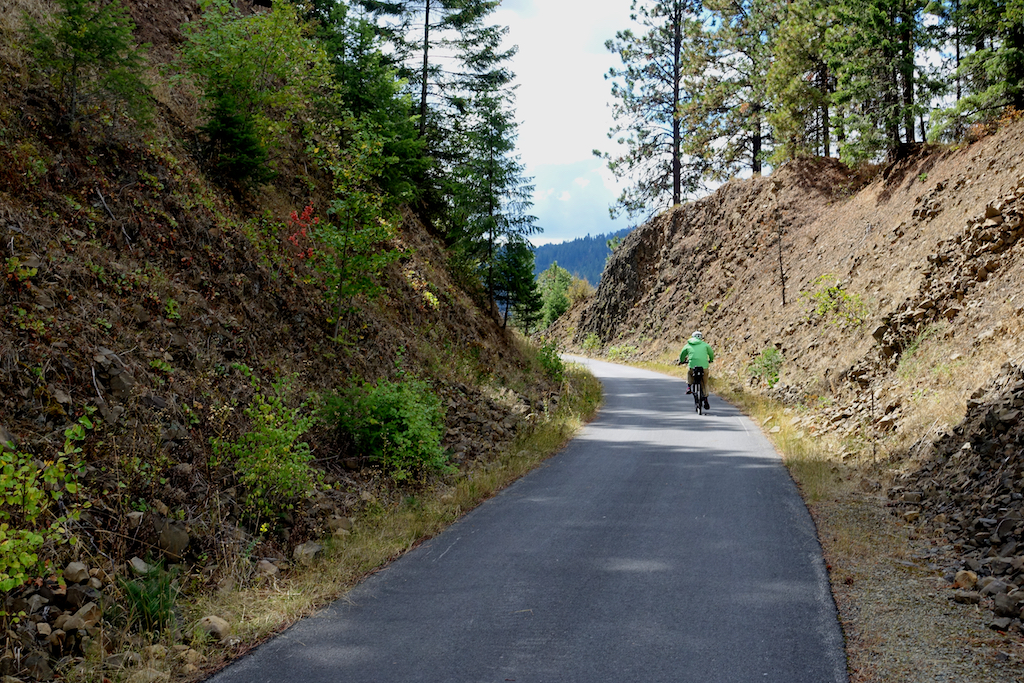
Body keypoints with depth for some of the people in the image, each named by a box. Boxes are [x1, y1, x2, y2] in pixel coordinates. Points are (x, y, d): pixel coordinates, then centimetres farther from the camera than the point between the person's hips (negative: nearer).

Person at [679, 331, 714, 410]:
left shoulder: (688, 345, 14)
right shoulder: (705, 344, 13)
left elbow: (682, 354, 22)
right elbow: (711, 353, 26)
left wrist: (681, 361, 43)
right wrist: (711, 360, 46)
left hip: (692, 366, 0)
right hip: (704, 366, 0)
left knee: (689, 373, 34)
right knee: (704, 384, 14)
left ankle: (689, 387, 14)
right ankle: (705, 400, 10)